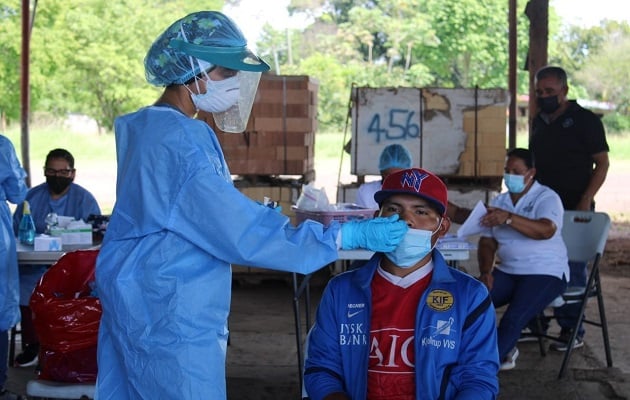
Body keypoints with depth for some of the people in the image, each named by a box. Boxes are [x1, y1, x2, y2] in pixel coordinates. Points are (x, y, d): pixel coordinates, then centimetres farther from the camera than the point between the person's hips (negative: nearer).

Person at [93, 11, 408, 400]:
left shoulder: (145, 128, 10)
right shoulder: (179, 141, -21)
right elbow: (243, 233, -23)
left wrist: (262, 217, 18)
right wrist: (350, 235, -20)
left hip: (136, 307, 10)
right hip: (171, 322, -10)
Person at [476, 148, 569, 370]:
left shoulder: (547, 198, -6)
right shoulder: (499, 202, 14)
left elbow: (546, 230, -27)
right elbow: (487, 243, 12)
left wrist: (508, 218, -39)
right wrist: (485, 272, -8)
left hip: (545, 273, -6)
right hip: (507, 272, 6)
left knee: (515, 317, -29)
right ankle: (505, 351, 1)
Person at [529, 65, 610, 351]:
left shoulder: (585, 121, -6)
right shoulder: (539, 121, 13)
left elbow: (602, 163, -8)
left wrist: (585, 201, -17)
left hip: (574, 209, -7)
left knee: (571, 271, -4)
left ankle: (572, 332, 3)